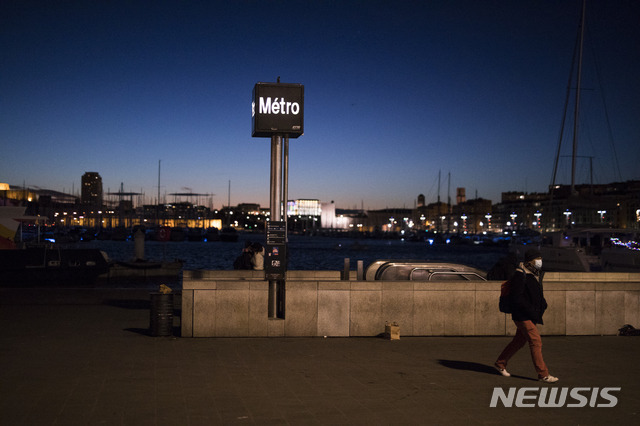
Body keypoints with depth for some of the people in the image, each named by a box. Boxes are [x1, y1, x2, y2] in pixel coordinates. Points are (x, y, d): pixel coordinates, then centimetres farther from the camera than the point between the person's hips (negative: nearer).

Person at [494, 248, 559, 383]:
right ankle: (543, 374, -4)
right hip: (523, 316, -9)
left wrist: (542, 304, 6)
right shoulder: (520, 275, -16)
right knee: (536, 342, -9)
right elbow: (516, 297, -20)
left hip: (532, 315, 9)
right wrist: (531, 311, -22)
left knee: (519, 341, 16)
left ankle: (500, 364, 29)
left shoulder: (536, 274, 13)